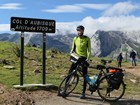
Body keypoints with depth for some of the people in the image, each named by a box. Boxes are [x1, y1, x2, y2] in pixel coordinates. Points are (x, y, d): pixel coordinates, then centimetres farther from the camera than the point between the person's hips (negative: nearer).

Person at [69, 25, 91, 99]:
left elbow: (89, 50, -4)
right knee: (70, 73, -3)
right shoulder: (75, 38, 4)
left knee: (85, 76, 1)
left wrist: (88, 58, -16)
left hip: (84, 59, -2)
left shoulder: (87, 39, -4)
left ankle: (83, 93, 9)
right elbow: (73, 49, 11)